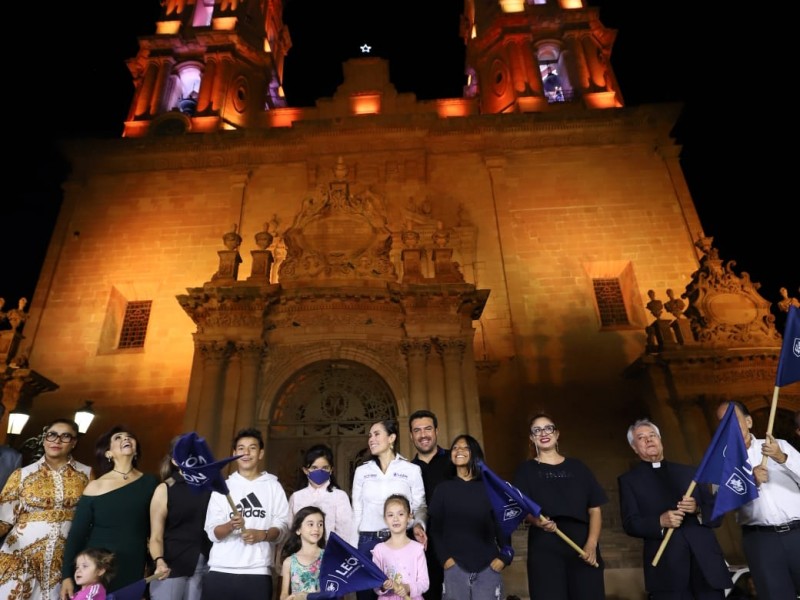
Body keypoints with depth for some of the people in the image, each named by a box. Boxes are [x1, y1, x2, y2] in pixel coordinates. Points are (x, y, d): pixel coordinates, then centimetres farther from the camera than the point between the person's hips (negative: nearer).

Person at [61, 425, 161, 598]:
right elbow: (76, 535, 0)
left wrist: (158, 562, 3)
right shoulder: (95, 487, -5)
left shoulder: (150, 482, -1)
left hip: (134, 571, 1)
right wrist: (67, 575, -3)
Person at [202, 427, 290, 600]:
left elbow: (282, 526, 3)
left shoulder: (273, 486, 8)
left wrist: (262, 534, -16)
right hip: (220, 571, 1)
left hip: (257, 572, -1)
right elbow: (212, 532, 3)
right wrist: (230, 525, -17)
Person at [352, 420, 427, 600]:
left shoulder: (411, 469, 1)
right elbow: (357, 510, 11)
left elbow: (420, 506, 3)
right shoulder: (362, 470, 9)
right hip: (367, 541, 2)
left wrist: (418, 525, -15)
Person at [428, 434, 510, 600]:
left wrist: (505, 557, -5)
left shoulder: (489, 487, 5)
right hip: (455, 566, 0)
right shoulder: (444, 488, 6)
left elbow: (502, 524, 5)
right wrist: (444, 558, -6)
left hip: (489, 566, 0)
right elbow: (435, 527, 4)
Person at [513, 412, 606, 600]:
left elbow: (595, 508, 7)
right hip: (545, 548, -2)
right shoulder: (526, 470, 6)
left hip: (582, 545, 2)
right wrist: (537, 520, -25)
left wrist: (592, 543, -8)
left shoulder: (577, 467, 11)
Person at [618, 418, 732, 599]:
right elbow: (630, 523, -2)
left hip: (706, 561, 3)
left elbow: (717, 514, 13)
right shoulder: (628, 480, 8)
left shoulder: (689, 472, 17)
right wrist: (660, 522, -18)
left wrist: (698, 510, -8)